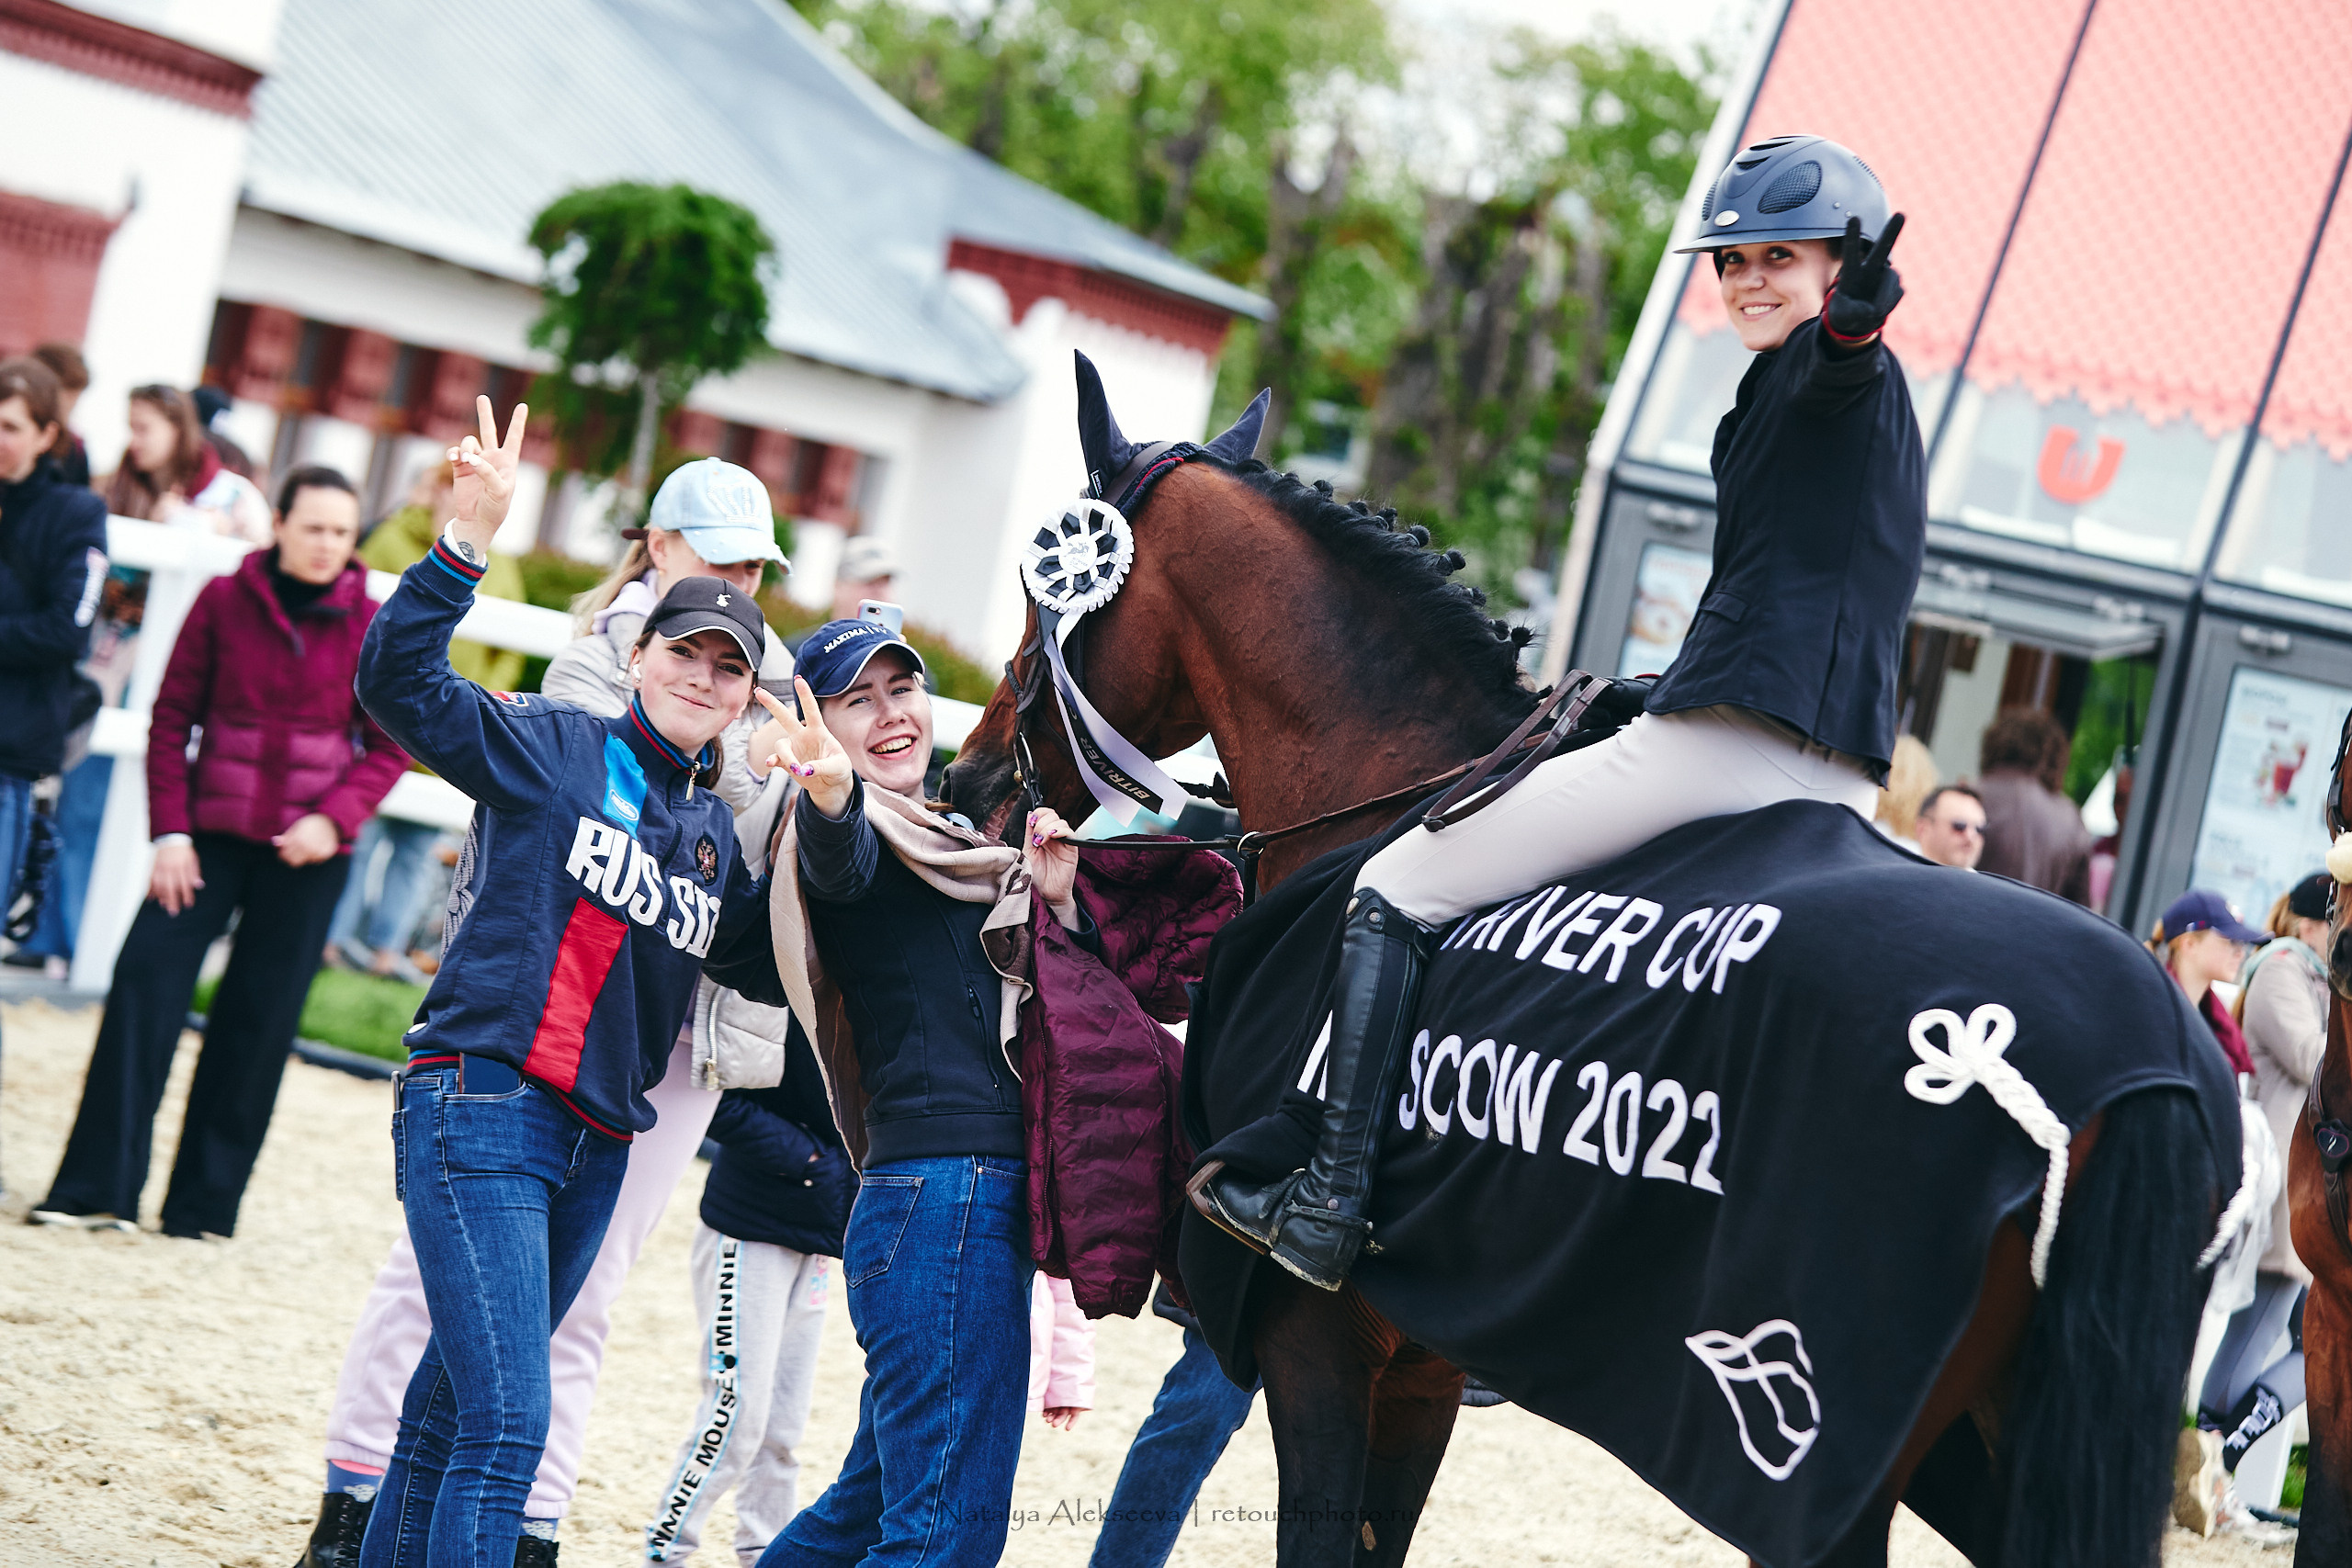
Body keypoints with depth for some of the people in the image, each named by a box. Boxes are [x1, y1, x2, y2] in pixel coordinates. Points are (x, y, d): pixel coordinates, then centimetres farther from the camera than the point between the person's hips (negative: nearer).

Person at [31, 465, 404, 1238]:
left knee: (258, 1016, 2)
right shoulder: (224, 601, -1)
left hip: (306, 851, 0)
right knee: (146, 981, -10)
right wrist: (170, 832, -6)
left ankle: (206, 1202, 12)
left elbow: (389, 746, 3)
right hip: (211, 830, 0)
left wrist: (336, 818, -12)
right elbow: (172, 719, 2)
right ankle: (97, 1187, -7)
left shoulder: (370, 625, -1)